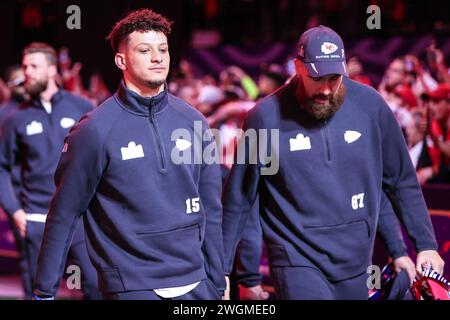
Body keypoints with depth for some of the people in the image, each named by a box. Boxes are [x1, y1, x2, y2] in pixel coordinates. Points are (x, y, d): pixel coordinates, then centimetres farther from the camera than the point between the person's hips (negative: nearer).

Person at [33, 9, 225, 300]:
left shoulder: (193, 122, 4)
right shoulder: (95, 130, -8)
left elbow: (210, 209, 9)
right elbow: (64, 213, -5)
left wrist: (218, 282, 9)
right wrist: (45, 290, -4)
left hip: (196, 283, 4)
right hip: (132, 287, -4)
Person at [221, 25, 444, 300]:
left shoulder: (370, 105, -4)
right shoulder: (266, 117, -10)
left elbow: (402, 181, 6)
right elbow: (238, 198, -1)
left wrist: (426, 244, 4)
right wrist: (221, 269, 1)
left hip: (356, 262, 3)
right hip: (298, 260, -3)